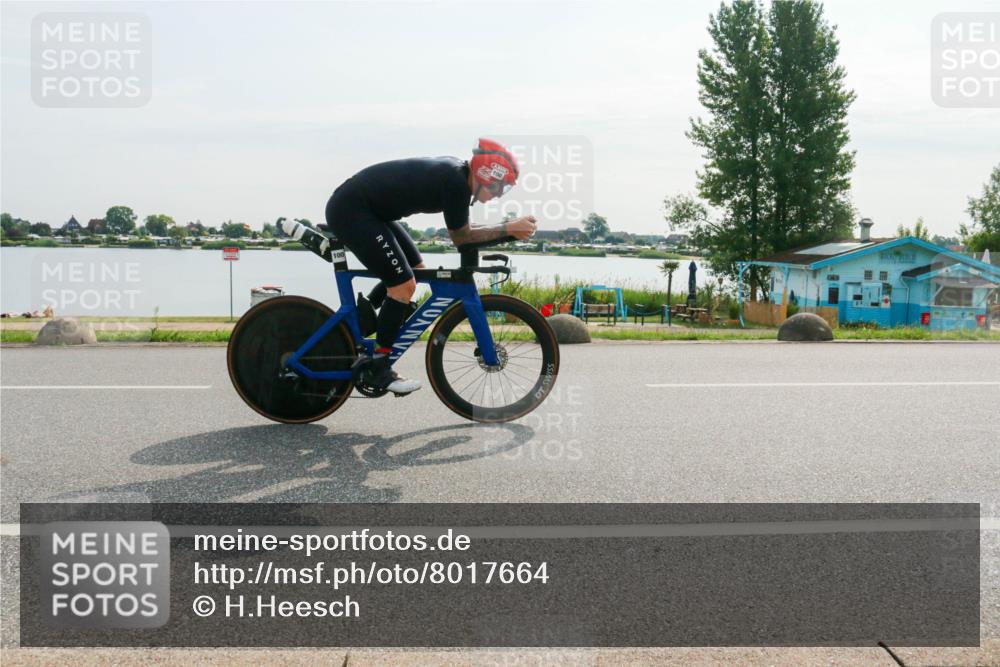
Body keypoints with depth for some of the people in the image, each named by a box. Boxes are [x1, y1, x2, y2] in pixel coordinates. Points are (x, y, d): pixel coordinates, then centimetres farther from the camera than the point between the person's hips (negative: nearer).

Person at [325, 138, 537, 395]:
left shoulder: (457, 172, 5)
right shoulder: (456, 183, -23)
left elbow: (461, 230, 11)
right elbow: (461, 237, -14)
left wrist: (509, 229, 3)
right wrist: (509, 228, -12)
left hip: (367, 208, 10)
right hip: (350, 211, -10)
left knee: (415, 269, 16)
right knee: (404, 285, -11)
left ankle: (360, 318, 26)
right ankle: (377, 369, 0)